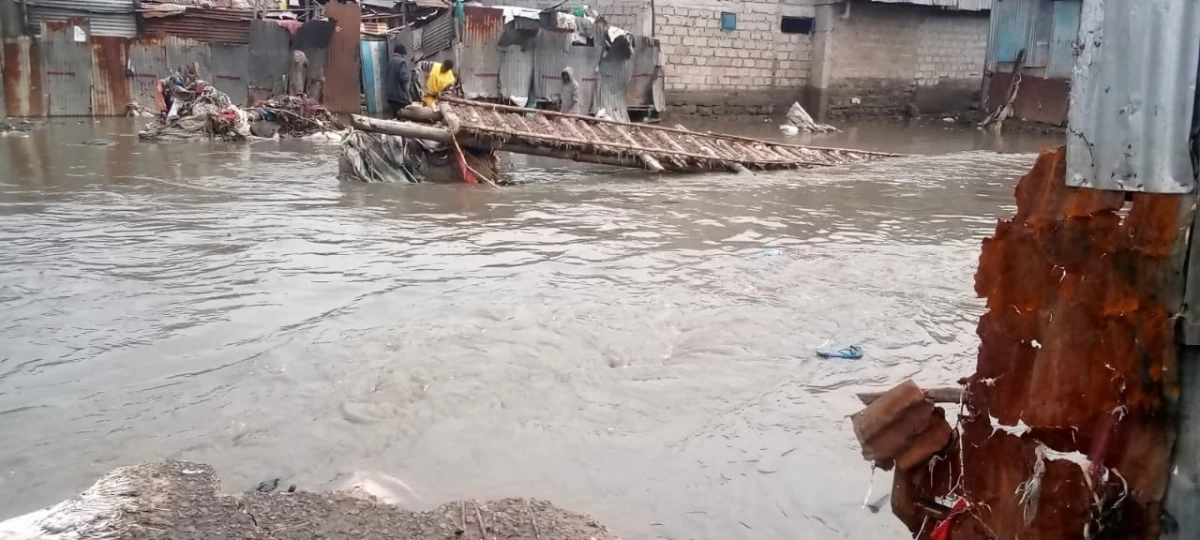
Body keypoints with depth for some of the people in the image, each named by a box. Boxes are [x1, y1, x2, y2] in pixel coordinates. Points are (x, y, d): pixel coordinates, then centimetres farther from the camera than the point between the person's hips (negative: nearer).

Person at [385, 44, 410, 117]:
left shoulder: (390, 61, 14)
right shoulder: (402, 61, -10)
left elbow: (388, 78, 17)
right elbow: (404, 79, -18)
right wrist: (408, 96, -12)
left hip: (391, 96, 8)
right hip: (400, 96, -8)